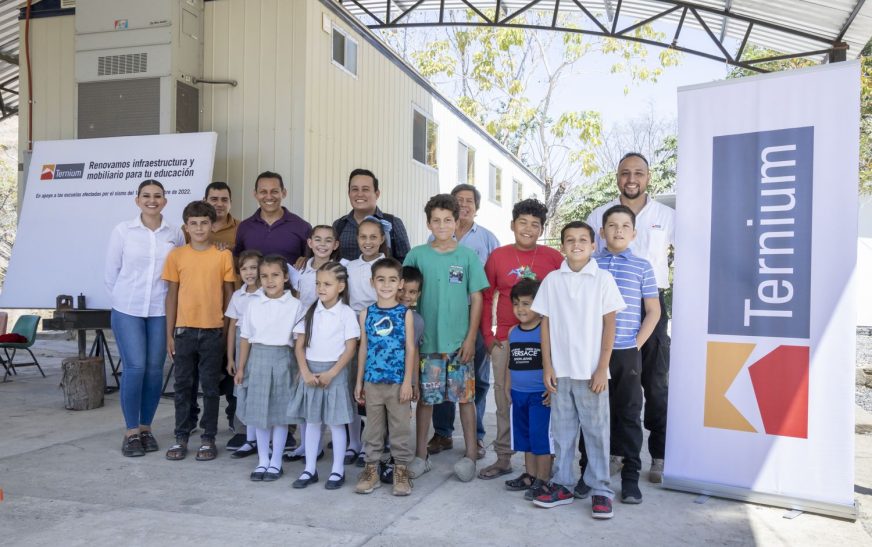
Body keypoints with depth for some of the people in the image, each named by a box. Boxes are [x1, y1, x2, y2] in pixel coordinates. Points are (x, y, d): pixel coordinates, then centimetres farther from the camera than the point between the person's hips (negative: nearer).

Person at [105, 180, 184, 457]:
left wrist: (170, 301, 6)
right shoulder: (123, 230, -2)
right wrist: (126, 299, 8)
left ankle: (146, 428, 19)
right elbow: (110, 272, 5)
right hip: (127, 311, -1)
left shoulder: (175, 233, 1)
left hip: (161, 312, 2)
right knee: (135, 368, -6)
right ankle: (131, 432, 8)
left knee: (154, 369, 4)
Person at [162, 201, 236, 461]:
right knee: (182, 384, 9)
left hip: (213, 330, -1)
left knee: (210, 386, 7)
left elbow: (229, 293, 3)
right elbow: (172, 295, 4)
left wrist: (228, 330, 1)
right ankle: (181, 438, 21)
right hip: (184, 329, 1)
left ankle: (208, 438, 18)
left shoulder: (224, 255, -2)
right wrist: (169, 333, 2)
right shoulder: (176, 255, 1)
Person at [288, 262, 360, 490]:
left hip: (334, 371, -4)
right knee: (311, 422, 11)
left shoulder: (346, 314, -7)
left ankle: (338, 471, 17)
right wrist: (305, 372, -9)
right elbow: (300, 345, 3)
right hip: (310, 371, 4)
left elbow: (350, 349, -9)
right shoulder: (310, 312, 4)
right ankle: (310, 469, 22)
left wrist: (331, 373, -16)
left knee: (336, 423, 5)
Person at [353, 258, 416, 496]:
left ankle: (401, 470, 19)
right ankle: (371, 469, 23)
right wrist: (359, 382, 7)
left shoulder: (405, 313, -3)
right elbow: (363, 348, 7)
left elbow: (410, 349, -3)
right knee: (373, 427, 11)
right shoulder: (366, 314, 4)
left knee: (400, 427, 6)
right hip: (372, 381, 2)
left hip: (398, 382, -2)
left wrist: (407, 381, -8)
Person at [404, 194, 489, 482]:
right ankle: (421, 455, 20)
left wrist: (471, 338, -5)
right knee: (425, 397, 8)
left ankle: (470, 454, 19)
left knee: (466, 396, 6)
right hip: (426, 340, 0)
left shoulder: (468, 255, 0)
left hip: (460, 341, 0)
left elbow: (476, 299, 1)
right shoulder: (417, 255, 1)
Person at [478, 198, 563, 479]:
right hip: (505, 340, 1)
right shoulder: (497, 256, 3)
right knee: (505, 399, 8)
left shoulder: (554, 258, 0)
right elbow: (485, 298, 8)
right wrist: (488, 335, 3)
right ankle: (503, 458, 21)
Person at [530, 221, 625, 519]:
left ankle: (600, 489, 16)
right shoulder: (552, 279, 4)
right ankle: (562, 485, 22)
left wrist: (602, 368, -7)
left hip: (591, 371, -2)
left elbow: (609, 325, -2)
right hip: (559, 370, 2)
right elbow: (546, 324, 6)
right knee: (562, 429, 11)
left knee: (596, 430, 5)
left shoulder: (603, 279, -2)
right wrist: (547, 366, 1)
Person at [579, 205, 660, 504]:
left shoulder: (642, 267, 5)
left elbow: (653, 311, 6)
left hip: (627, 353, 0)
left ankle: (630, 477, 15)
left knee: (629, 413, 5)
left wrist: (637, 343, -3)